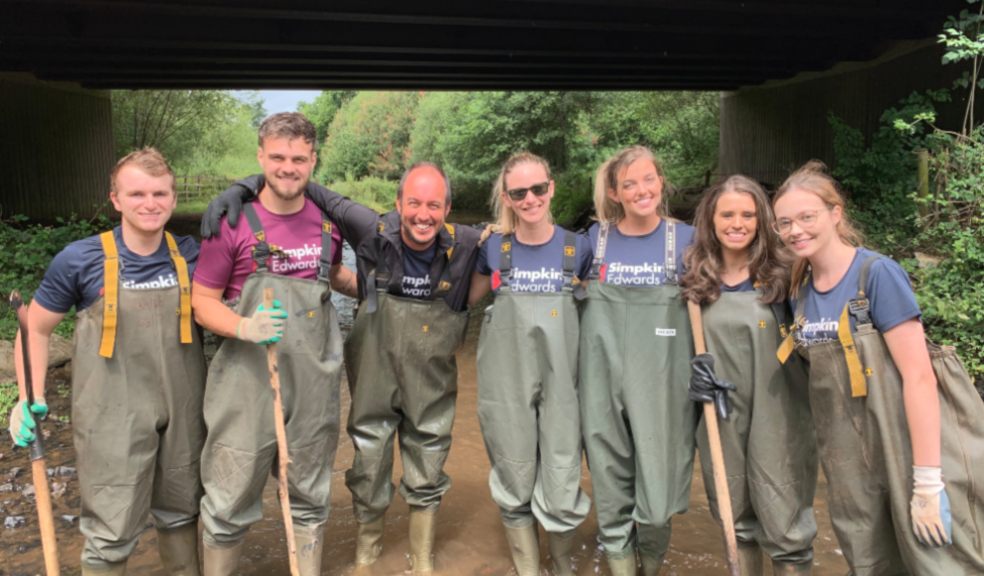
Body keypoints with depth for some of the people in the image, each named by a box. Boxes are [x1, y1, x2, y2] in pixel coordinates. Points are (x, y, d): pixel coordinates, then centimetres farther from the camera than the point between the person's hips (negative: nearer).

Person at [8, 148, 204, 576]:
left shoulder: (191, 255, -3)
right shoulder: (81, 260, -10)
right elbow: (36, 329, 1)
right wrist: (31, 399, -5)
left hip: (183, 409, 3)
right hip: (113, 414, -3)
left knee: (181, 512, 19)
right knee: (112, 531, 4)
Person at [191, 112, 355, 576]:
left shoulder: (327, 220, 3)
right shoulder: (231, 221, -9)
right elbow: (202, 301, -5)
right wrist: (245, 327, -22)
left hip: (314, 382, 4)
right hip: (250, 382, -3)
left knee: (310, 496, 17)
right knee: (231, 500, 7)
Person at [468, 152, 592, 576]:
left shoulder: (578, 248, 1)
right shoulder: (493, 248, 1)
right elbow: (465, 300, 14)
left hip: (561, 382, 0)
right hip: (507, 382, 1)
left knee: (561, 486, 1)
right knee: (514, 485, 10)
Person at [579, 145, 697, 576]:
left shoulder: (685, 239, 1)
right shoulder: (595, 238, 4)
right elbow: (576, 300, 15)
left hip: (662, 385, -1)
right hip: (604, 381, 1)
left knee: (657, 492, 1)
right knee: (611, 488, 8)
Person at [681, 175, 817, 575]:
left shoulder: (781, 273, -6)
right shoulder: (695, 278, 2)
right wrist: (693, 369, -6)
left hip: (776, 417, -3)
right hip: (719, 417, 3)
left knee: (784, 524, 3)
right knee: (734, 517, 17)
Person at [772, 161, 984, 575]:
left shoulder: (878, 273, -14)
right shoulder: (801, 290, 5)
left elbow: (918, 375, -18)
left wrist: (927, 481, -20)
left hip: (910, 443, -6)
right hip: (852, 456, 6)